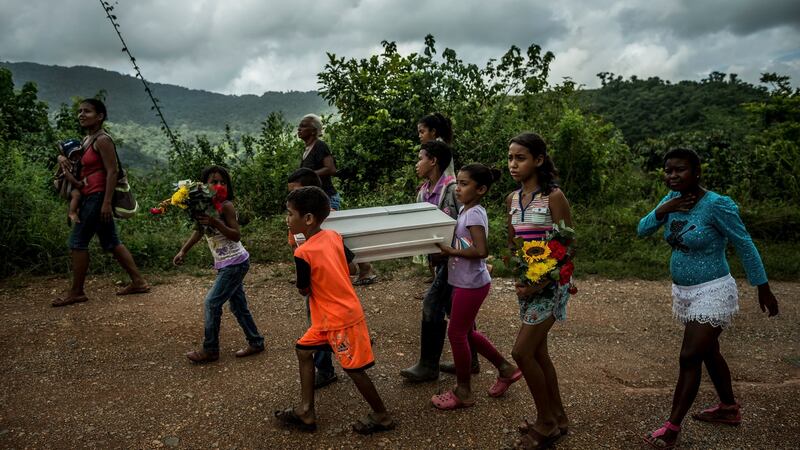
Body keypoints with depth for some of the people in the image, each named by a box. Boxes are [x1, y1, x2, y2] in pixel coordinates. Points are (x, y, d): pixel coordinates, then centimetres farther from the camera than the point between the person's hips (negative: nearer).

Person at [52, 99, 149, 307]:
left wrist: (106, 202, -23)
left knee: (77, 241, -4)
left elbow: (112, 172, -18)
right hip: (90, 197, 10)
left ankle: (76, 292, 6)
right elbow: (69, 154, 27)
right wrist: (62, 158, 2)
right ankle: (138, 282, 15)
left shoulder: (102, 140, -12)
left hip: (98, 197, -10)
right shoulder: (86, 140, 15)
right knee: (111, 242, 11)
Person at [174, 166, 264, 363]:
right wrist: (183, 251, 8)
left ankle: (210, 350, 4)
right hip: (224, 264, 8)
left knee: (212, 301, -7)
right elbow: (198, 231, 16)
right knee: (238, 305, 13)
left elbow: (237, 236, -20)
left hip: (235, 263, -8)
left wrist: (216, 223, -32)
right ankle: (255, 342, 24)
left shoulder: (226, 206, -15)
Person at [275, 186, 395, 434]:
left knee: (354, 370, 4)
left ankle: (382, 416, 22)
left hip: (341, 319, -9)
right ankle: (306, 412, 21)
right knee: (303, 349, 16)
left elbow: (304, 290, -8)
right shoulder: (334, 236, -1)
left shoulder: (302, 253, -21)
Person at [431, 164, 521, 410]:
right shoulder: (465, 210, 8)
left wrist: (450, 251, -21)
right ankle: (506, 369, 33)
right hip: (465, 282, 9)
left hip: (471, 284, -9)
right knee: (467, 333, 19)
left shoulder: (474, 214, -20)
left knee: (456, 334, 2)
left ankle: (463, 392, 17)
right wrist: (447, 248, 3)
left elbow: (481, 251, -28)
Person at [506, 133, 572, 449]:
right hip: (526, 283, 7)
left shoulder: (553, 197, -13)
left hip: (550, 283, -7)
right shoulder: (512, 200, 7)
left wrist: (542, 282, -19)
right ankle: (557, 417, 29)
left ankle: (546, 422, 10)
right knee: (537, 352, 13)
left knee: (522, 352, -9)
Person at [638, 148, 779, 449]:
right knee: (708, 352, 20)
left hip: (712, 293, -7)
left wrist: (764, 289, -7)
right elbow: (642, 230, 0)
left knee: (689, 358, -7)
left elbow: (745, 246, -13)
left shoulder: (717, 205, -21)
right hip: (684, 292, 8)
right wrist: (662, 210, -19)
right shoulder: (672, 198, -1)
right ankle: (729, 409, 38)